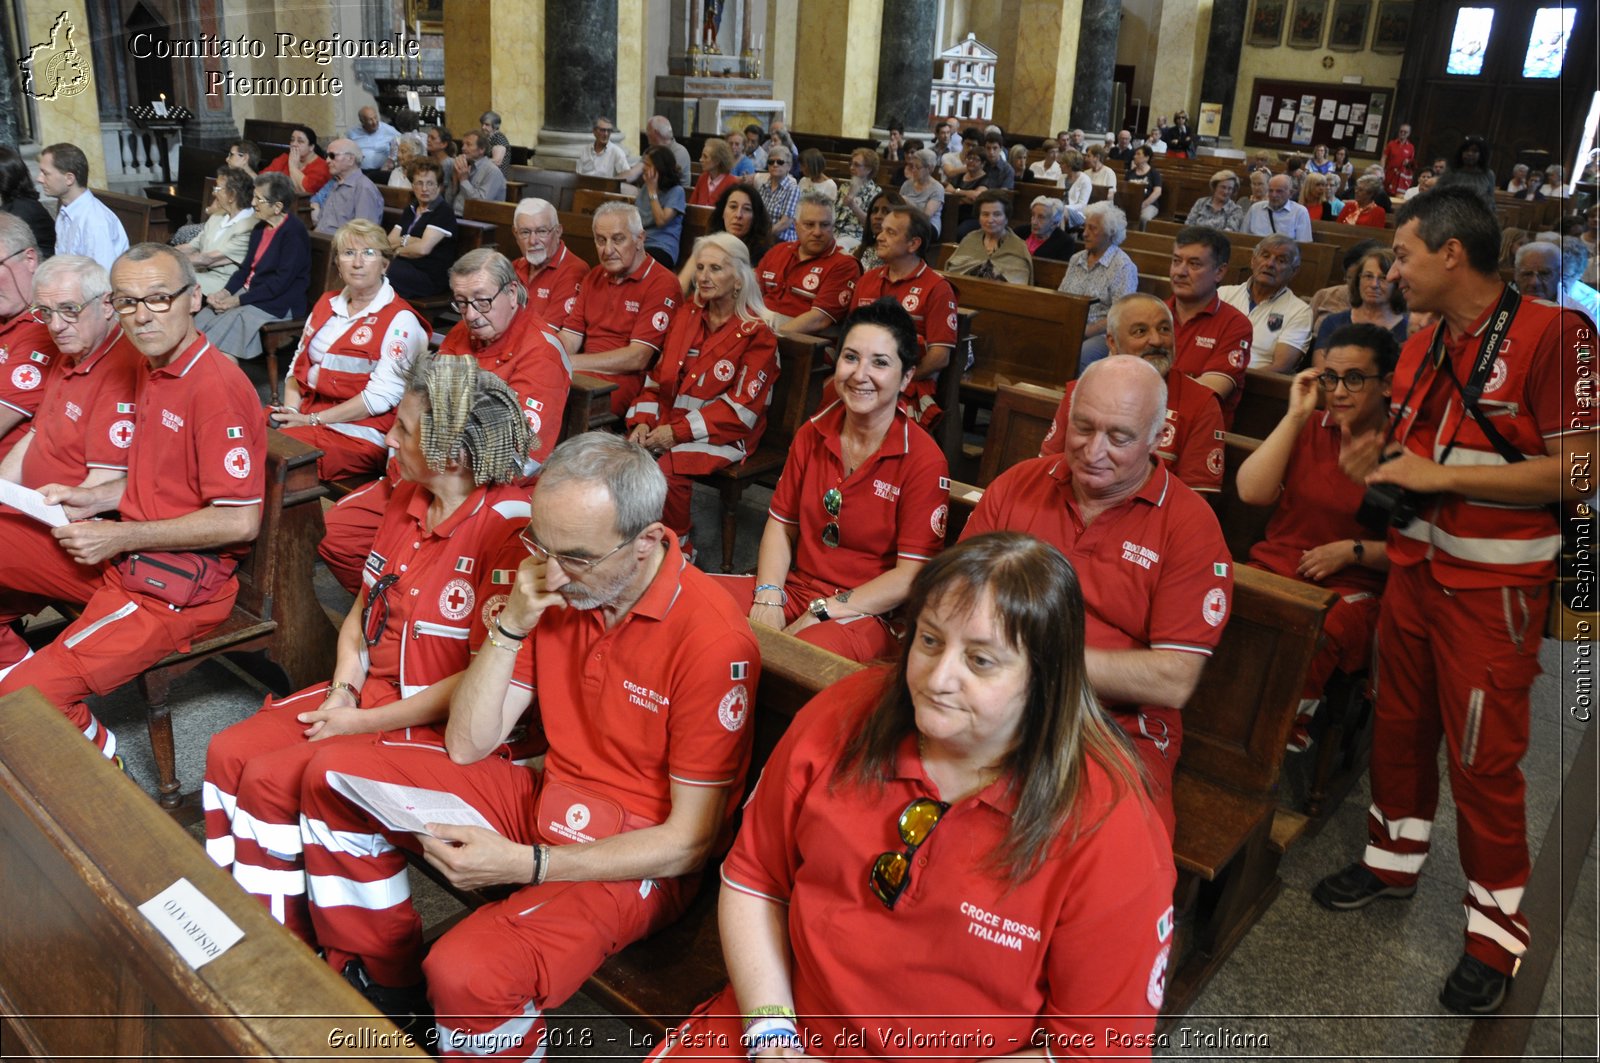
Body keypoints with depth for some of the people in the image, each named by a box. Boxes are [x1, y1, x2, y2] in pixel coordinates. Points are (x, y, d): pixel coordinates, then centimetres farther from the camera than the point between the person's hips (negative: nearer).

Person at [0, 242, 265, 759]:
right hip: (126, 556, 10)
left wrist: (121, 536, -16)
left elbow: (239, 521, -22)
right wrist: (92, 498, 5)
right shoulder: (151, 370, 11)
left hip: (178, 585, -10)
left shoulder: (216, 387, -20)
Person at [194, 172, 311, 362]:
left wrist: (238, 300, -18)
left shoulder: (294, 233, -14)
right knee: (201, 320, -10)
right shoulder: (260, 228, 14)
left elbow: (281, 282, -19)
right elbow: (245, 268, 17)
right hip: (249, 292, 8)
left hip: (278, 304, -8)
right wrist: (225, 292, -3)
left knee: (230, 322, -27)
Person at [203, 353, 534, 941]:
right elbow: (362, 609, 15)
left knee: (272, 781, -15)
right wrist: (343, 689, -3)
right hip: (367, 690, 9)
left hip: (434, 722, -9)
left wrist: (361, 722, -16)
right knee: (228, 752, -1)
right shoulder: (408, 498, 5)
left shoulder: (511, 526, -23)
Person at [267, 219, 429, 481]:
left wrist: (313, 420, -15)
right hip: (303, 412, 6)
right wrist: (291, 410, -2)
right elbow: (298, 365, 18)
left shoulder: (400, 321, -7)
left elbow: (381, 396, -15)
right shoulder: (327, 303, 16)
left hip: (358, 432, -6)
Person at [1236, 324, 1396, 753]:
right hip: (1276, 567, 3)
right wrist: (1296, 415, -2)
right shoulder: (1307, 427, 14)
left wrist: (1353, 550, -12)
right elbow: (1251, 491, -3)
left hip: (1351, 588, -3)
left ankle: (1286, 741, -15)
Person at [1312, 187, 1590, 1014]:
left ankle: (1496, 931, 18)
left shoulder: (1552, 334, -15)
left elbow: (1577, 471, -19)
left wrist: (1439, 475, -21)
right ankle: (1393, 856, 38)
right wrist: (1380, 463, 0)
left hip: (1494, 587, -7)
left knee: (1484, 758, 1)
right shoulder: (1421, 347, 8)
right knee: (1400, 725, 17)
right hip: (1414, 568, 7)